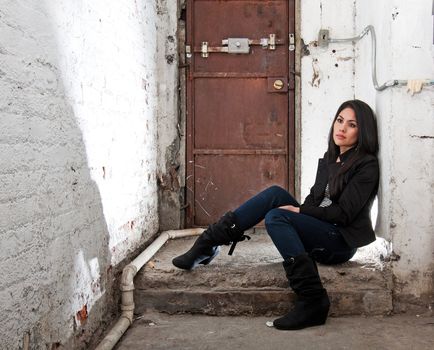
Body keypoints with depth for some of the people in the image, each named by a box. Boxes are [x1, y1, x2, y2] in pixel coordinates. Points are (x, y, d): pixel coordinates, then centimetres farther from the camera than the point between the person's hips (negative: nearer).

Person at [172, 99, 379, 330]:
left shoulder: (367, 166, -9)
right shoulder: (329, 158, 14)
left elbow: (343, 214, -14)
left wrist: (298, 210, -14)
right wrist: (298, 210, -7)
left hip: (340, 243, -7)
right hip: (318, 230, 7)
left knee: (276, 217, -28)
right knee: (275, 194, -13)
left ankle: (312, 301, -29)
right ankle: (207, 244, -16)